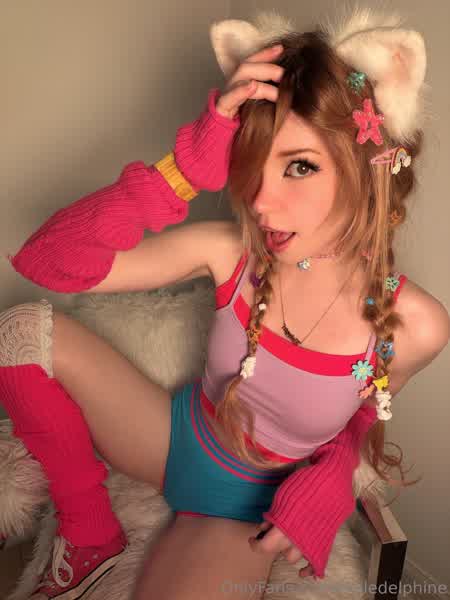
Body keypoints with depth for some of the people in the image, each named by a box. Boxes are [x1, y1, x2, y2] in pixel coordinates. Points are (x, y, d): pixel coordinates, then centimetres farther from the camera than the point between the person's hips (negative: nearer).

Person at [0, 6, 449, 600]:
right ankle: (90, 536, 2)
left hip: (247, 506, -1)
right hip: (176, 434, 2)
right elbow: (49, 261, -28)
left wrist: (328, 481, -19)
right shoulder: (231, 253, -22)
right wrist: (186, 165, -37)